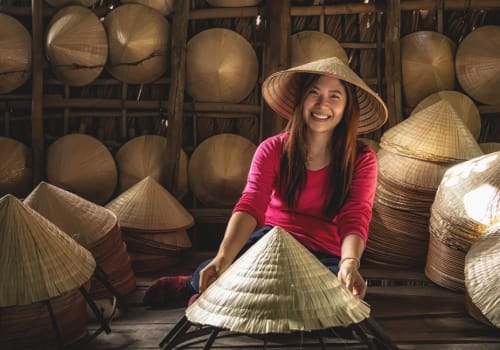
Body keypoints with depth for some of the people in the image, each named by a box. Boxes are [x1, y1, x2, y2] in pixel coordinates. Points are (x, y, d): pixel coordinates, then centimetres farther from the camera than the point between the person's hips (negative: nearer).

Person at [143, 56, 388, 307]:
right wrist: (224, 257, -37)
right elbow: (251, 204, -20)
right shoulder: (273, 149, -5)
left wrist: (349, 263, -40)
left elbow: (355, 219, -18)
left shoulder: (361, 160, -4)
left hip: (324, 257, 1)